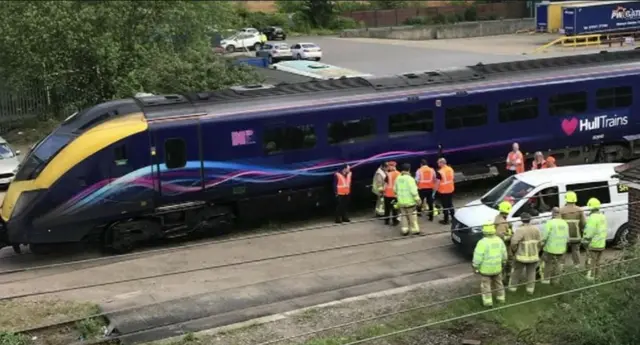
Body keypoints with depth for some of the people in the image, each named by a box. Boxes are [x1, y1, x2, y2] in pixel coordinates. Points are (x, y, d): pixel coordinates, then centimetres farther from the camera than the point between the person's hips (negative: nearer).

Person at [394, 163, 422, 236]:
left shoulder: (398, 178, 3)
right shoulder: (410, 179, -16)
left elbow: (395, 189, 10)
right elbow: (413, 191, -19)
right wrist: (417, 199, -11)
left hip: (401, 201, 5)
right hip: (410, 201, -5)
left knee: (403, 215, 12)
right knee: (412, 216, 5)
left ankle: (404, 230, 12)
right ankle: (415, 229, 8)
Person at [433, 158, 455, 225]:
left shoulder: (440, 172, -21)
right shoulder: (451, 169, 1)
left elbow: (437, 183, -19)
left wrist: (434, 192, -12)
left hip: (443, 192, -7)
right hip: (450, 190, 7)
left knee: (445, 206, 3)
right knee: (450, 205, 19)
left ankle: (446, 220, 11)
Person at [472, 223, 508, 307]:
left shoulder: (482, 242, -24)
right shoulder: (499, 240, -6)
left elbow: (478, 257, -22)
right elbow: (504, 253, 4)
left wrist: (475, 267, -10)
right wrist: (503, 262, 18)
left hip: (485, 268, -5)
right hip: (497, 267, 5)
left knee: (486, 284, 9)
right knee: (498, 282, 22)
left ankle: (488, 301, 11)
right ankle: (501, 298, 33)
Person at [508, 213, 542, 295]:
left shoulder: (520, 230, -18)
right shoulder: (536, 229, -3)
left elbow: (514, 242, -25)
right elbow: (540, 242, 0)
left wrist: (513, 250, -6)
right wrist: (537, 252, 13)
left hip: (522, 256, -3)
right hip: (533, 255, 4)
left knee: (517, 272, 12)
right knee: (531, 272, 16)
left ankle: (512, 287, 21)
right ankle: (530, 289, 16)